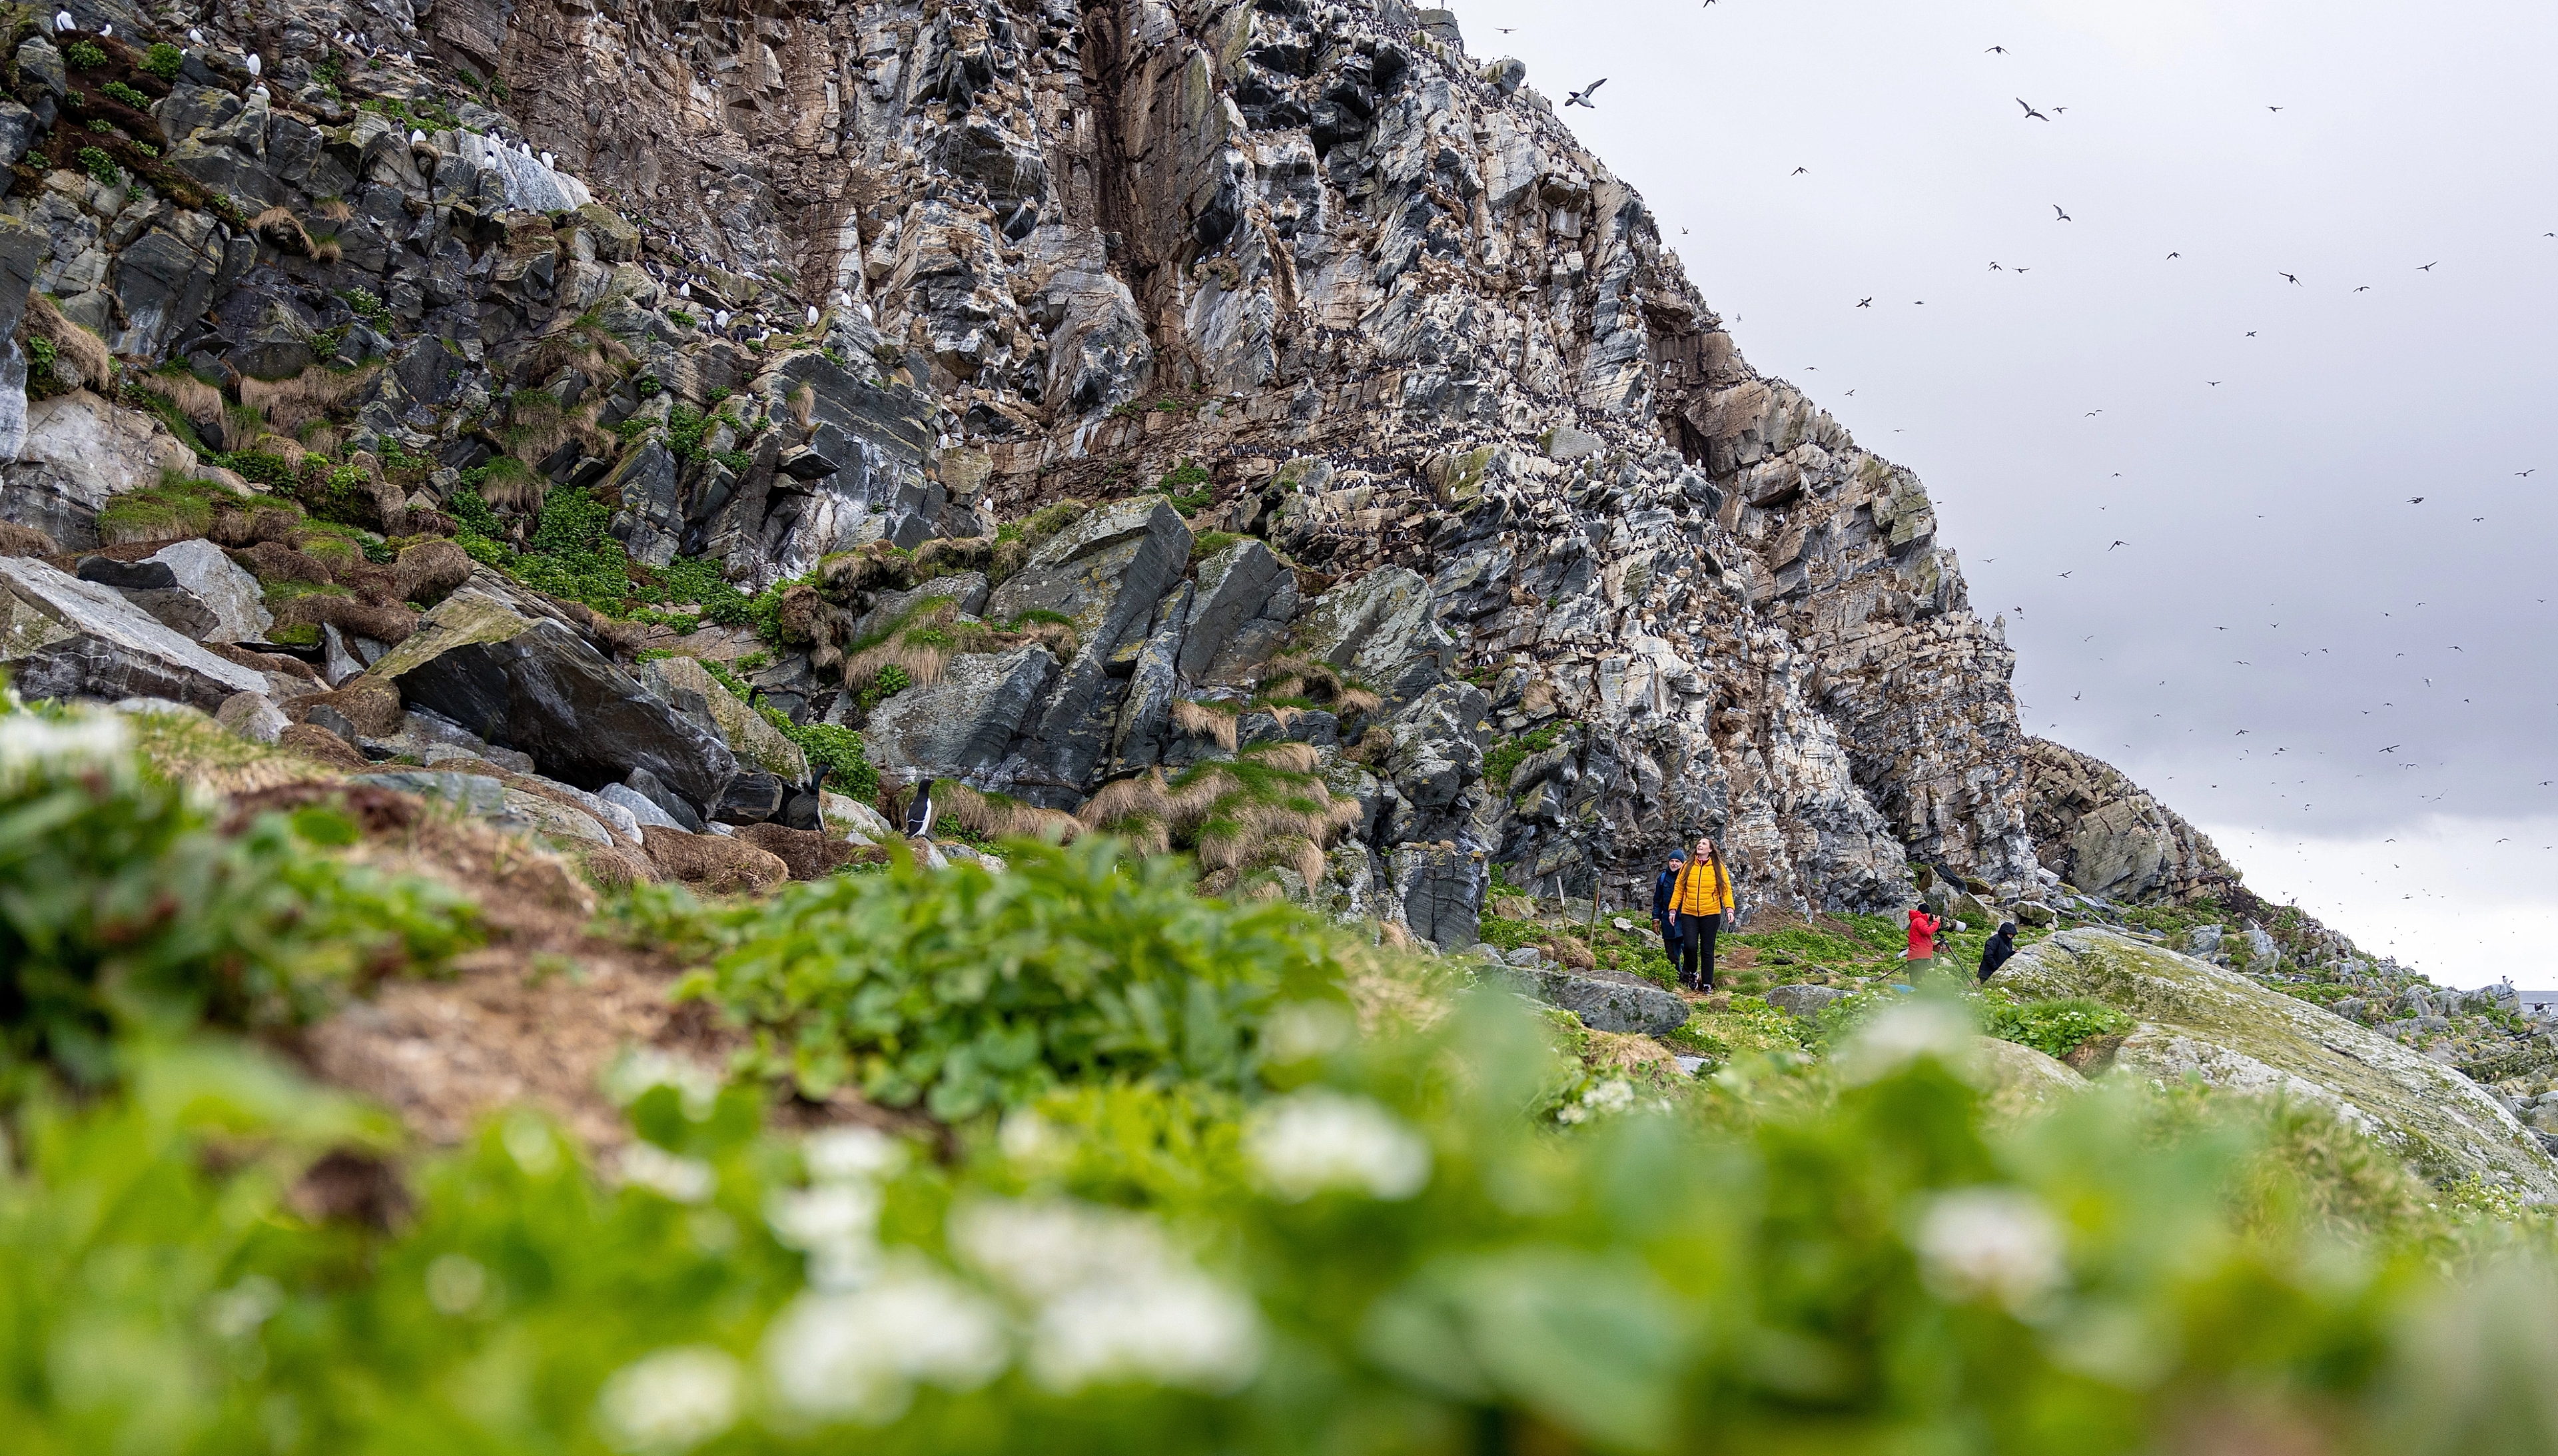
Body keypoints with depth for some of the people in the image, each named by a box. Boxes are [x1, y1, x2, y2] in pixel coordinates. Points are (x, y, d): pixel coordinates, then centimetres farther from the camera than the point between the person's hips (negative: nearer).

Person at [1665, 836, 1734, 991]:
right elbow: (1678, 888, 8)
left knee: (1707, 950, 3)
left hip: (1710, 914, -1)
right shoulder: (1688, 866, 6)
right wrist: (1673, 908, 3)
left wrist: (1729, 907, -12)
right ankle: (1690, 973, 15)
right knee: (1690, 946, -11)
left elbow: (1726, 888, 1)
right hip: (1689, 914, 1)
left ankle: (1707, 984, 11)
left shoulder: (1717, 867, 3)